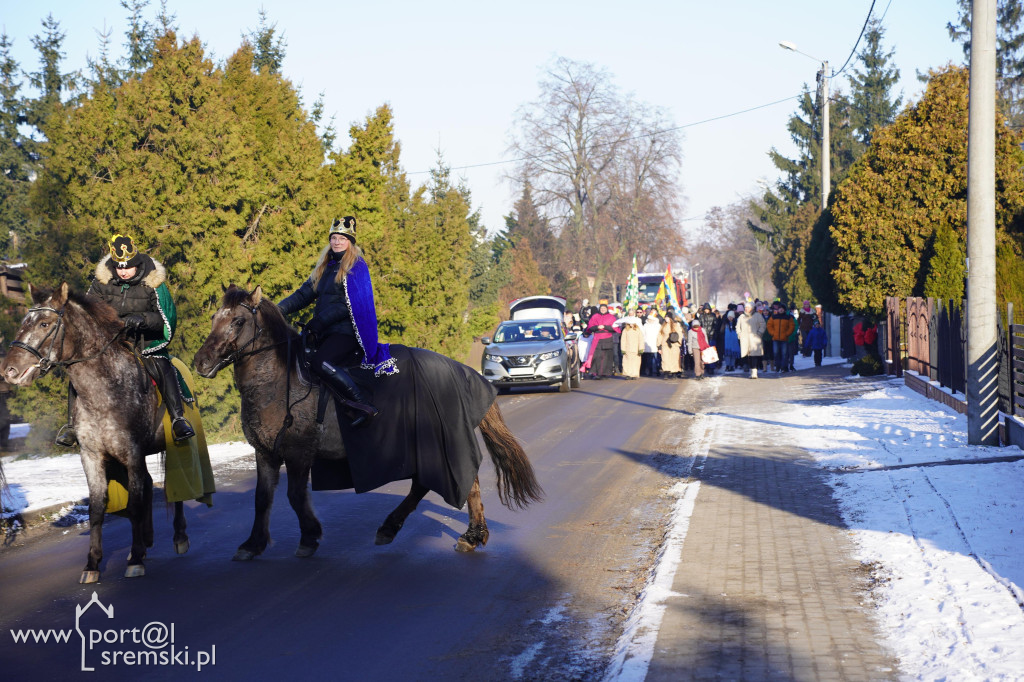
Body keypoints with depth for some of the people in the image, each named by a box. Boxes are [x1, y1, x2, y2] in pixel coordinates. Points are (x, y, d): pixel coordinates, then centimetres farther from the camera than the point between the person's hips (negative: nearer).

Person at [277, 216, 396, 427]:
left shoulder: (357, 267, -4)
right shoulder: (324, 267, 20)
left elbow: (351, 304, -13)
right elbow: (304, 294, 16)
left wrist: (320, 321, -18)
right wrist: (281, 308, 0)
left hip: (347, 331, -9)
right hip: (326, 333, 9)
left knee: (320, 363, -29)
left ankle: (364, 404, -30)